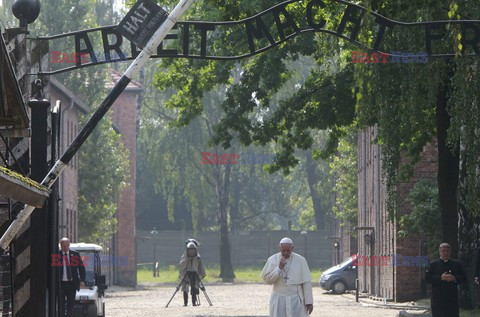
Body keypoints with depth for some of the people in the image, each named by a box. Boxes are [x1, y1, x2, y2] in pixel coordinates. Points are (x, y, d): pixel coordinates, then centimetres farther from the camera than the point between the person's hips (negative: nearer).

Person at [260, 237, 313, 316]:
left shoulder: (300, 260, -3)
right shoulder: (272, 260, 0)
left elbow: (306, 282, -2)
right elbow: (267, 279, -6)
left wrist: (309, 302, -3)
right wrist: (279, 268, -18)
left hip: (295, 300, -1)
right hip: (278, 300, 1)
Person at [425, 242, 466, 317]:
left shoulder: (457, 264, 12)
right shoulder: (433, 264, 5)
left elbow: (463, 277, 6)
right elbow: (427, 277, -6)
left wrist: (454, 278, -14)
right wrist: (441, 278, -17)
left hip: (452, 297, 2)